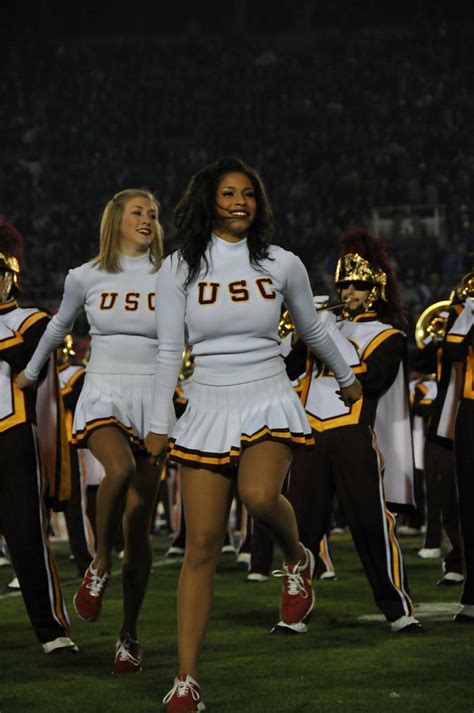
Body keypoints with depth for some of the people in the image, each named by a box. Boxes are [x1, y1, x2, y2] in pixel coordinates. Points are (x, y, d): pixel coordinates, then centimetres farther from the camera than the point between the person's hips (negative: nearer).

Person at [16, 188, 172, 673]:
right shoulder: (85, 277, 5)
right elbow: (60, 326, 23)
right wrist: (31, 372, 34)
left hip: (153, 401, 1)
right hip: (102, 396, -1)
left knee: (138, 527, 0)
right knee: (120, 468, -35)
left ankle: (129, 634, 14)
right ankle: (100, 564, -10)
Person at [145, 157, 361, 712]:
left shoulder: (282, 264, 3)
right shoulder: (180, 267, 2)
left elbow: (312, 329, 19)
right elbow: (168, 350, 4)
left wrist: (346, 377, 30)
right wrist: (159, 425, 2)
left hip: (270, 405, 0)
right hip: (207, 408, 1)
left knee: (259, 496, -32)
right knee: (202, 544, -5)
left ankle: (297, 561, 4)